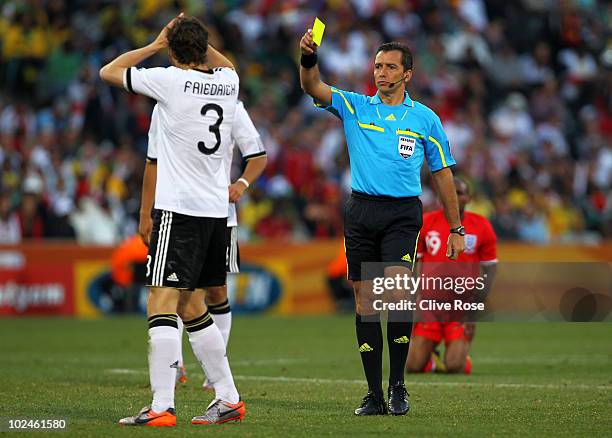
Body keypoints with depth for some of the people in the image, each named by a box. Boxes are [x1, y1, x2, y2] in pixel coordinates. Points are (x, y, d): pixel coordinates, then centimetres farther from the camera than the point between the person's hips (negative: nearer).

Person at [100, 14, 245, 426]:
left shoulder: (170, 81, -9)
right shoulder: (228, 82, 8)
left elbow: (108, 71, 4)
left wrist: (156, 44, 11)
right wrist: (196, 36, 27)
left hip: (178, 210, -7)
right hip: (216, 210, 7)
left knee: (162, 304, -10)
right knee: (190, 306, 16)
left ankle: (162, 407, -18)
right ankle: (229, 398, 17)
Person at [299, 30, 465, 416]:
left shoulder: (425, 119, 7)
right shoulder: (355, 107, 9)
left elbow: (443, 173, 12)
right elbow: (313, 87, -6)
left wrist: (456, 229, 10)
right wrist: (308, 58, -27)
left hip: (403, 213, -2)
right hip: (362, 211, 2)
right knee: (365, 302, 1)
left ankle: (398, 385, -11)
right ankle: (375, 395, 7)